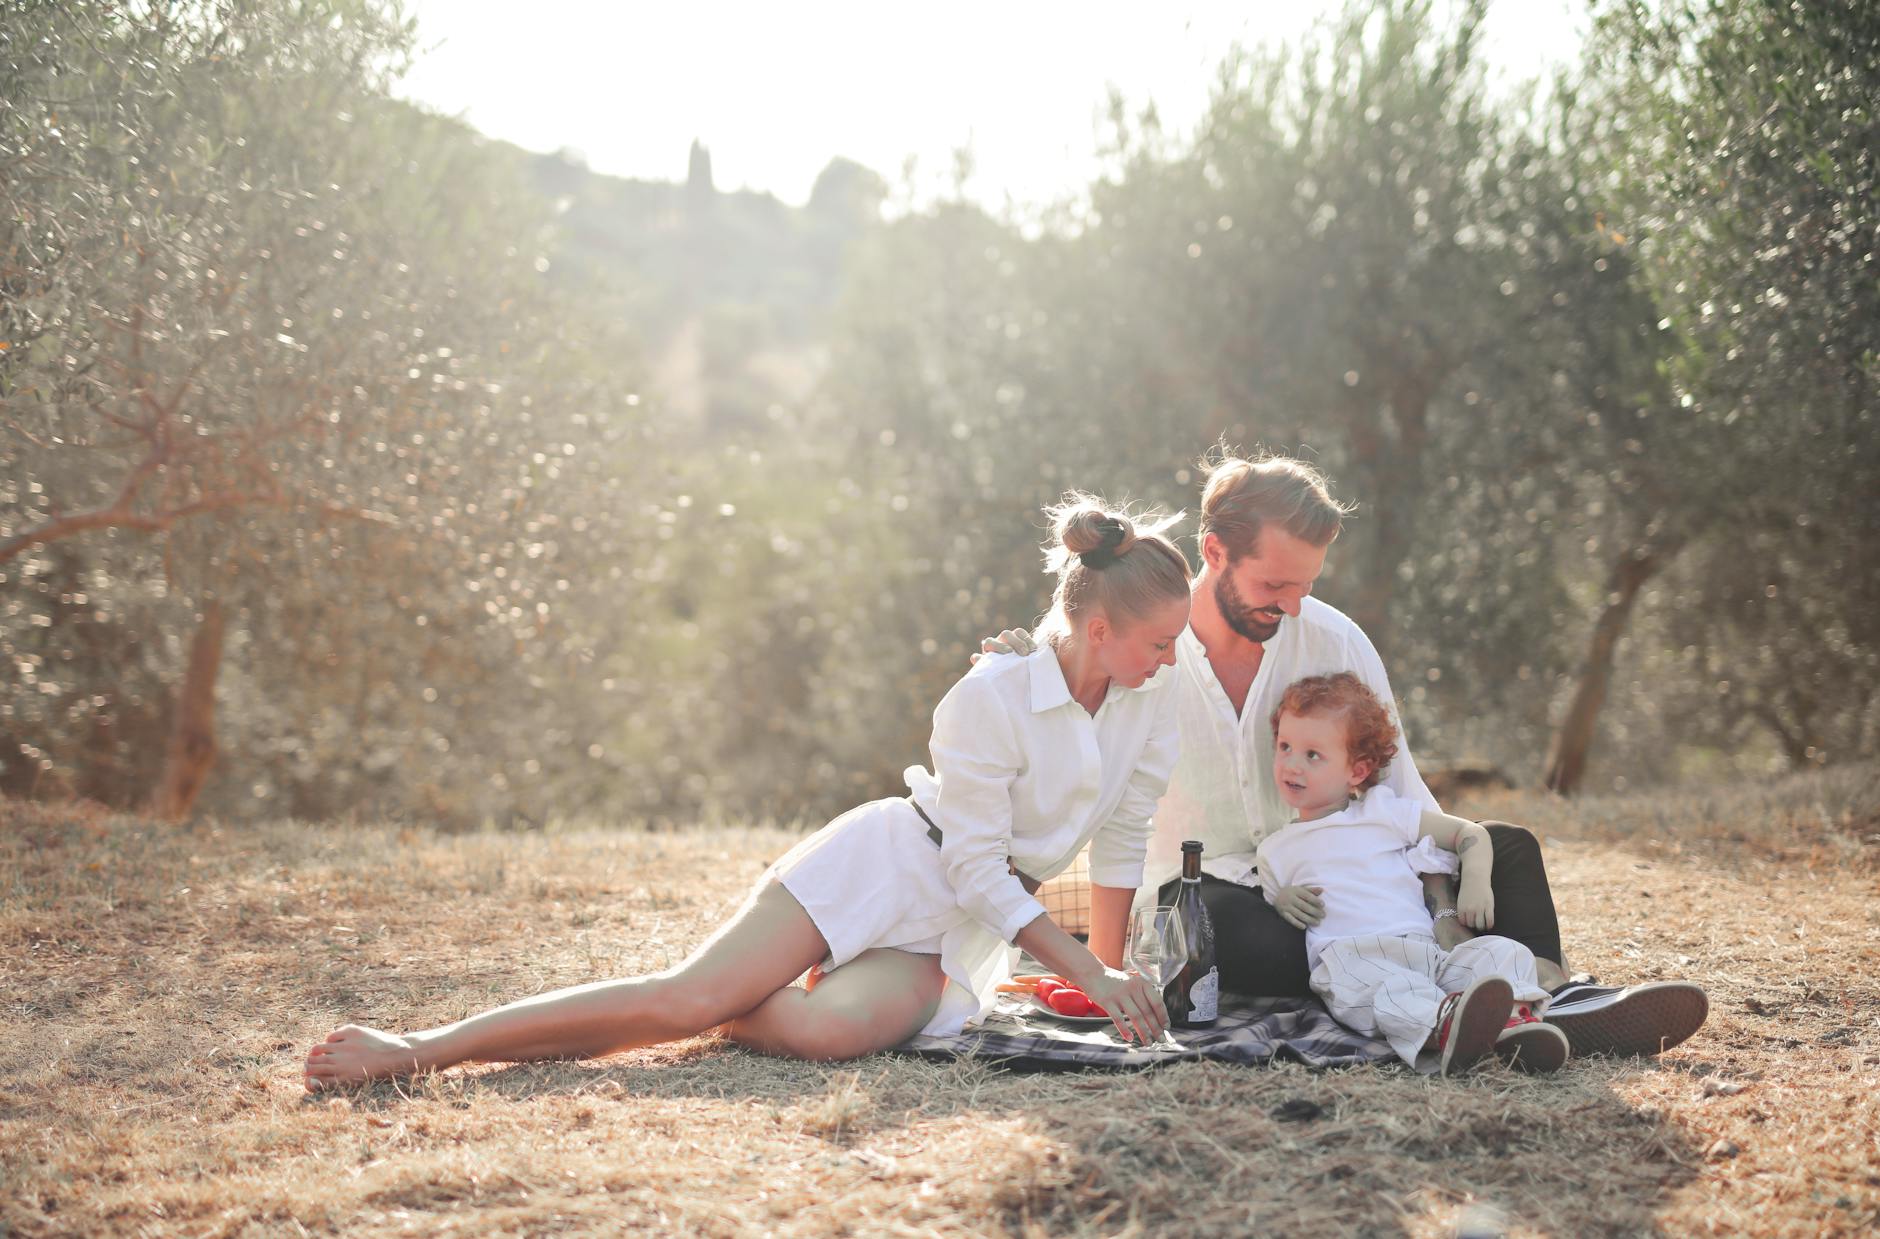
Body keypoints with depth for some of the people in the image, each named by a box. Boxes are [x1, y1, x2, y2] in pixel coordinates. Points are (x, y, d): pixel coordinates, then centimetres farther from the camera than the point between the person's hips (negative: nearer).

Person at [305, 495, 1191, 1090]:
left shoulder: (1152, 695, -2)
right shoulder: (989, 700, -20)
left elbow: (1126, 832, 9)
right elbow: (978, 872, -17)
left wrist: (1108, 971, 8)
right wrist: (1084, 971, -18)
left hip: (955, 933, 4)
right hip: (879, 865, -4)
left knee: (822, 1030, -31)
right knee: (688, 992, -22)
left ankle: (720, 1009, -3)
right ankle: (417, 1048, -15)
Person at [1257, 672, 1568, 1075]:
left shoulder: (1384, 812, 21)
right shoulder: (1274, 852, 25)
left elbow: (1471, 835, 21)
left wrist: (1476, 883, 2)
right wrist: (1281, 901, 3)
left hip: (1424, 948, 3)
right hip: (1348, 958, -3)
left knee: (1502, 951, -22)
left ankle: (1513, 1020, -50)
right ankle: (1441, 1022, -66)